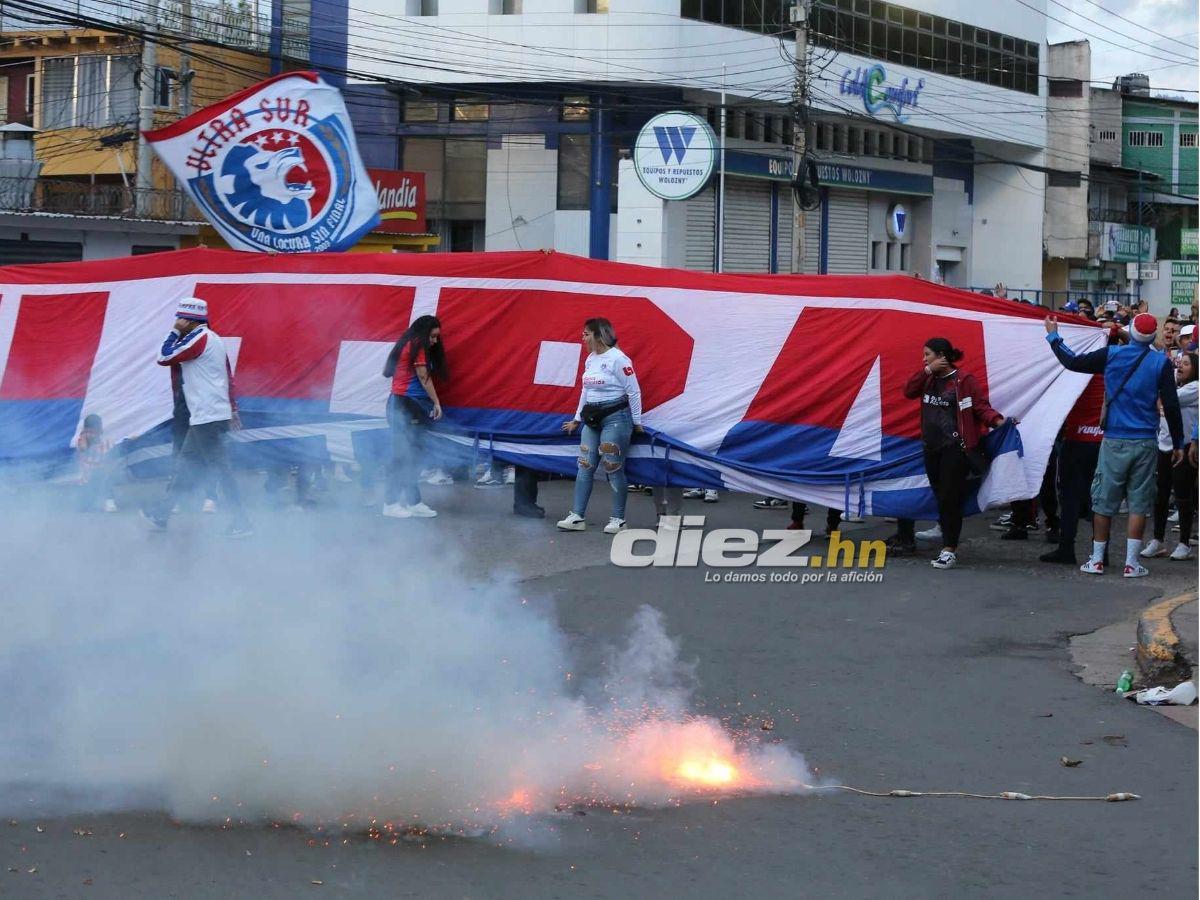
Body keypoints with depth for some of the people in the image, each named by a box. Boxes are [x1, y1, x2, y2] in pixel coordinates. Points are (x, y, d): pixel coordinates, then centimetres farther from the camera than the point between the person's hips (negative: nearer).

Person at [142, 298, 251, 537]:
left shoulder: (198, 337, -13)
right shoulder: (213, 339, 17)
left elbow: (164, 358, -14)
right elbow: (229, 377, 18)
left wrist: (175, 332, -1)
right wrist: (232, 409, 21)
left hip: (207, 417, -10)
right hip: (217, 414, 10)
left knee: (220, 468, -9)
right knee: (187, 463, 14)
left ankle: (241, 523, -10)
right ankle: (162, 513, 20)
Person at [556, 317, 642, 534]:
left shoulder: (618, 359, -14)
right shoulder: (590, 359, 11)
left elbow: (633, 392, -11)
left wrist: (637, 422, -7)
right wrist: (577, 419, 25)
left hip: (615, 418, -8)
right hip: (592, 419, 8)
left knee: (613, 469, -5)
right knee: (585, 467, 4)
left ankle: (618, 519, 4)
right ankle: (576, 517, 6)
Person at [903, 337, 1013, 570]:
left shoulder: (964, 380, -7)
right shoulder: (929, 380, 13)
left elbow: (981, 406, -11)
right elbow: (909, 391, 4)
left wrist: (997, 420, -28)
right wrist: (927, 371, -4)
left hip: (955, 448, -7)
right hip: (932, 448, 7)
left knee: (950, 499, -8)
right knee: (940, 497, 8)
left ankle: (949, 550, -6)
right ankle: (948, 543, 16)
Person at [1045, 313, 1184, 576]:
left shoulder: (1111, 355, -3)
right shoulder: (1161, 362, -4)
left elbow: (1073, 362, 3)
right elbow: (1171, 405, -3)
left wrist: (1053, 336, 18)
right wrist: (1177, 443, 5)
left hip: (1114, 441, 0)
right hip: (1145, 443, 0)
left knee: (1104, 500, 8)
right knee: (1138, 503, 4)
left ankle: (1096, 559, 12)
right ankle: (1131, 563, 2)